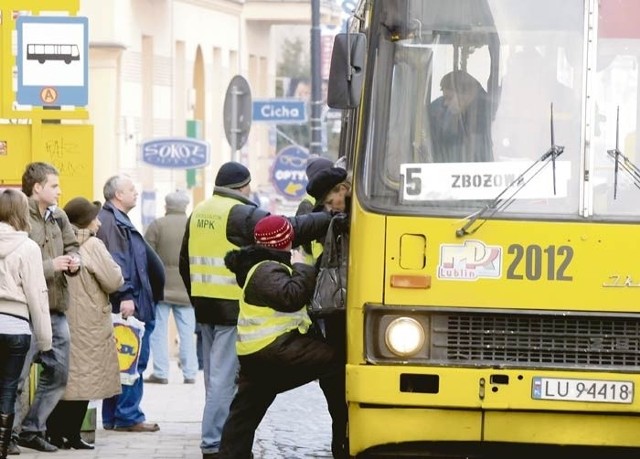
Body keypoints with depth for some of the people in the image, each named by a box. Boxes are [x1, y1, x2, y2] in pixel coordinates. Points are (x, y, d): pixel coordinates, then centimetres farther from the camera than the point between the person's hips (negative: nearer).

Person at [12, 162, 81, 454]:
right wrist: (50, 266, -19)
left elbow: (71, 246, 23)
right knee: (17, 375, -3)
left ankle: (32, 429, 25)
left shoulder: (58, 217, 11)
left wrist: (73, 262, 1)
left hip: (56, 308, 8)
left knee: (58, 373, 13)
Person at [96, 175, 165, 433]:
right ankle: (128, 416, -5)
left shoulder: (119, 220, 22)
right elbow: (116, 262, -21)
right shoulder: (111, 222, -13)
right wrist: (125, 296, -25)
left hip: (130, 304, 11)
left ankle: (112, 417, 15)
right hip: (126, 304, -11)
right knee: (133, 360, -8)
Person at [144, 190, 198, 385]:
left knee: (159, 330, 3)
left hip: (161, 286, -3)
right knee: (187, 332, 7)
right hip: (187, 287, 3)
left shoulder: (157, 225, -6)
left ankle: (160, 373, 0)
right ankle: (189, 373, 6)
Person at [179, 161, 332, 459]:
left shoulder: (199, 213, 14)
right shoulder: (242, 214, -11)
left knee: (214, 374, 16)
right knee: (224, 376, -7)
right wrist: (329, 219, -12)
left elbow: (185, 263, 20)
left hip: (204, 304, 8)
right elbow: (290, 230, -18)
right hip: (233, 307, -8)